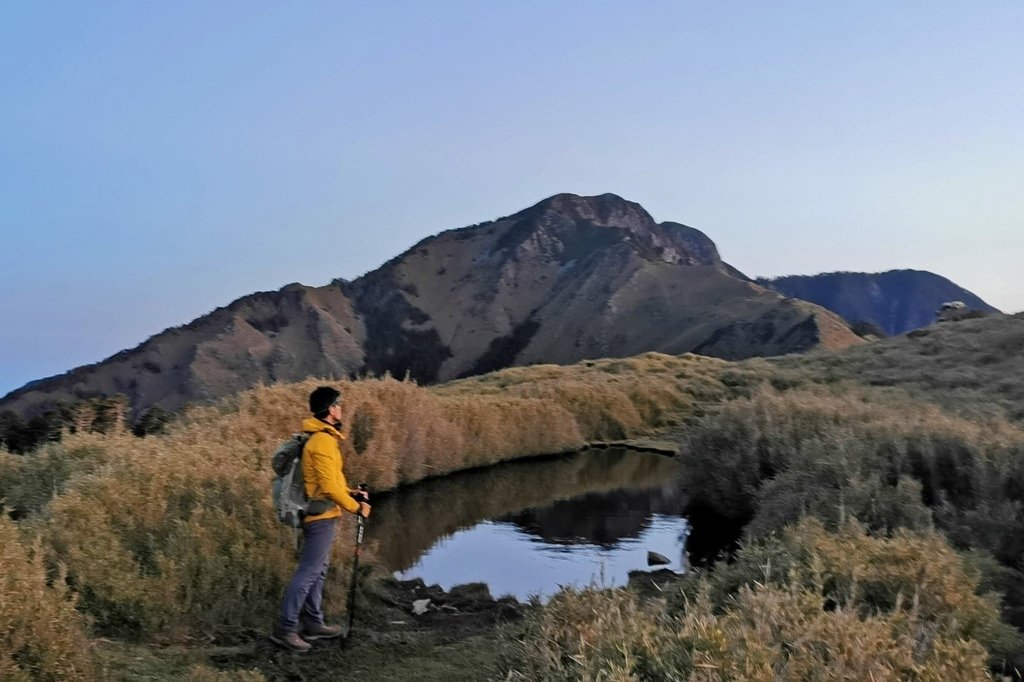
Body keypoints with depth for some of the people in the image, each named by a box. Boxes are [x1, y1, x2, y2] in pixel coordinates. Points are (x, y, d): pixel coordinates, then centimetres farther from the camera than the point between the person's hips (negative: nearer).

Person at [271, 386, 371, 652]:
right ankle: (285, 628, 0)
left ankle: (312, 624, 26)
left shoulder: (322, 437, 12)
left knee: (318, 570, 16)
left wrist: (349, 493, 12)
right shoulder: (323, 441, -20)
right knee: (308, 572, -5)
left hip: (320, 515, 10)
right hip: (322, 516, -10)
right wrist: (355, 507, -13)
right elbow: (329, 486, -22)